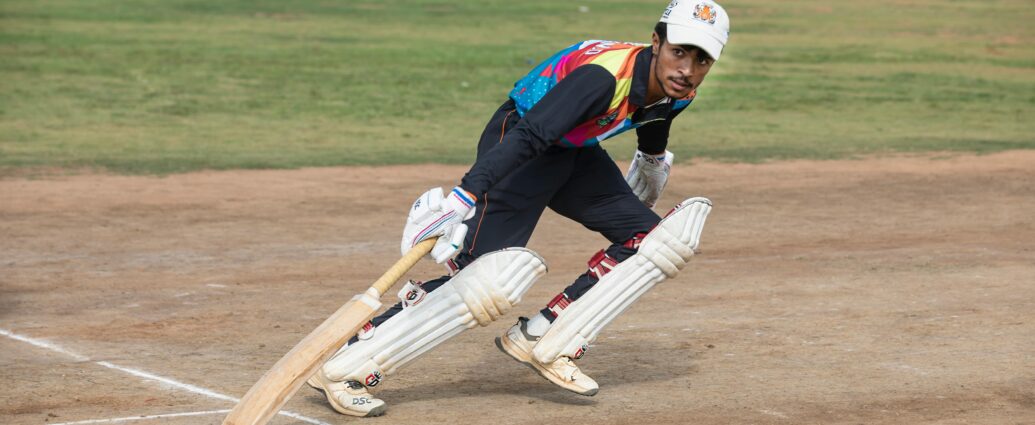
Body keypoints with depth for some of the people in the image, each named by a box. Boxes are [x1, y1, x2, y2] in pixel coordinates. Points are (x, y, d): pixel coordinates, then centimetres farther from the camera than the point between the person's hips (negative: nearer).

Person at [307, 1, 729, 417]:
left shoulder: (675, 90, -8)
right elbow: (527, 136, -43)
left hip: (575, 153, 9)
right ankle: (341, 367, -18)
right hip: (518, 140, -9)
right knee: (490, 275, -23)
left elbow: (652, 148, 17)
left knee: (649, 238, 1)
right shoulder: (605, 76, -33)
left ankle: (540, 341, 0)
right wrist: (462, 198, -54)